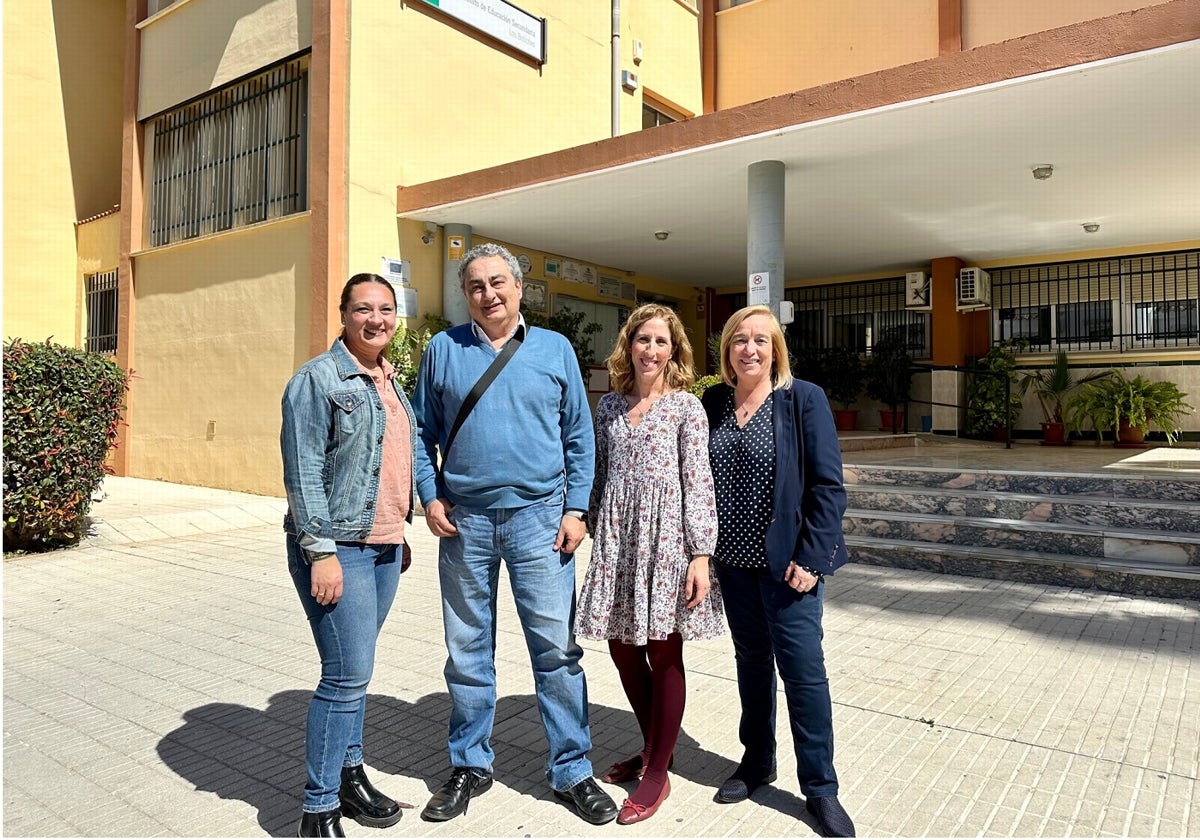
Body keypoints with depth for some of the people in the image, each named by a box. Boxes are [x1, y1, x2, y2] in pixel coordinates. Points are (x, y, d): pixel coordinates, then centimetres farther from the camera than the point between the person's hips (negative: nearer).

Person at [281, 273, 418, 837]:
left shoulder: (390, 382, 14)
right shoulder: (319, 378, -10)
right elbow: (303, 472, -15)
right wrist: (321, 552, -19)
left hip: (385, 547, 7)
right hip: (338, 548, -7)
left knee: (353, 668, 17)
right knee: (349, 673, -6)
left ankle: (348, 771, 31)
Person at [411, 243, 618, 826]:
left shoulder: (555, 350, 5)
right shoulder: (443, 351, 7)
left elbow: (579, 437, 5)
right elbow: (422, 432, 10)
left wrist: (575, 509, -2)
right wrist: (430, 497, -2)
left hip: (538, 518, -1)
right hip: (464, 521, 1)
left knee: (556, 648, 2)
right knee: (467, 651, 12)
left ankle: (571, 770, 18)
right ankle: (469, 765, 30)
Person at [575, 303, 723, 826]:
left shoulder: (686, 407, -2)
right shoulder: (610, 405, 10)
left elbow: (699, 484, -7)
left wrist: (700, 554, -12)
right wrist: (593, 533, 14)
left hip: (666, 538, -4)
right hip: (616, 539, 5)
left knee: (664, 654, 4)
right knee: (623, 650, 11)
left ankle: (658, 772, 20)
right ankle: (652, 748, 34)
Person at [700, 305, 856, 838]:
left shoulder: (804, 399, -7)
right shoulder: (712, 403, 3)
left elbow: (828, 486, -9)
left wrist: (812, 558, -14)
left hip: (785, 560, -4)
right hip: (733, 559, 4)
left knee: (802, 668, 0)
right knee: (751, 659, 17)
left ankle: (820, 788, 17)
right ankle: (756, 761, 34)